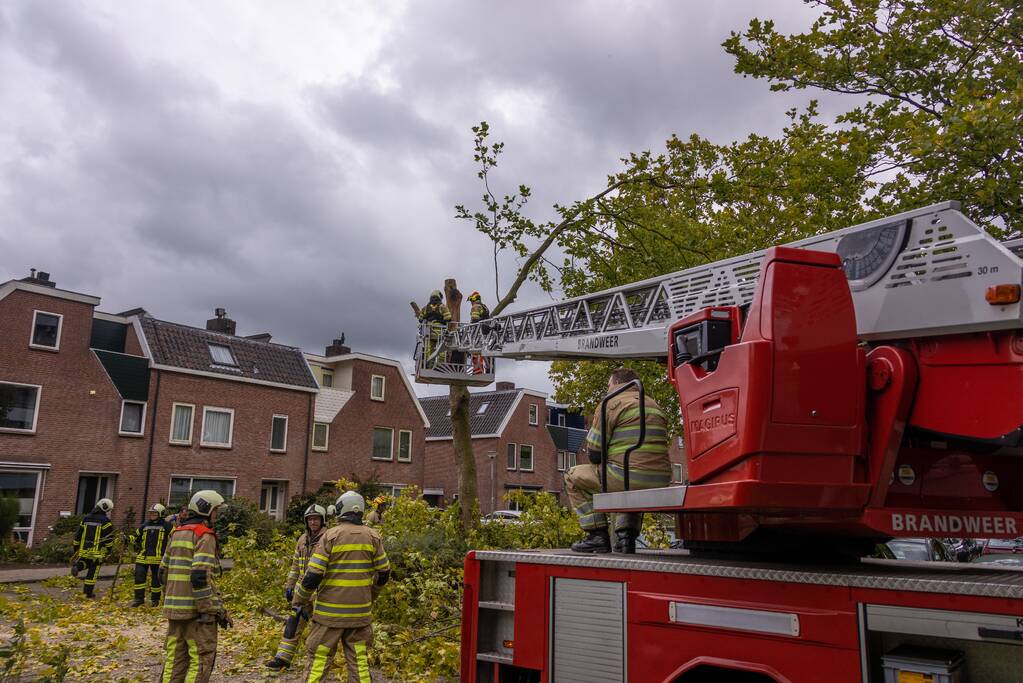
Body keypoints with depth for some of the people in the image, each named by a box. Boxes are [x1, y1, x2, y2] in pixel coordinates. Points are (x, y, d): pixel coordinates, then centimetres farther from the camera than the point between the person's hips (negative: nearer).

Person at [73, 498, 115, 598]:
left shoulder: (86, 519, 11)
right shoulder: (105, 521, -9)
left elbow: (78, 535, 14)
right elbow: (109, 538, -11)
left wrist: (76, 548, 22)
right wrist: (107, 551, -1)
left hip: (84, 549, 5)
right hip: (97, 551, -5)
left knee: (86, 563, 29)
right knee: (93, 571, 4)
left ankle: (78, 565, -3)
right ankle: (88, 592, 8)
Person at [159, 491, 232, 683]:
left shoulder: (177, 533, 15)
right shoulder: (205, 535, -13)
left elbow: (163, 573, 19)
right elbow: (200, 577, -21)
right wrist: (217, 609, -18)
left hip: (174, 607, 8)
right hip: (196, 609, -8)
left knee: (174, 658, 13)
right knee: (202, 659, -2)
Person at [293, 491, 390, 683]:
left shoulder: (330, 535, -9)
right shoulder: (373, 536, 1)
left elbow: (313, 575, -11)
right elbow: (384, 573, 7)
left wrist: (300, 600, 4)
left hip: (330, 612, -3)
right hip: (361, 612, 3)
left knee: (318, 661, 5)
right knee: (359, 661, 11)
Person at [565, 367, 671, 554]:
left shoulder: (613, 403, -1)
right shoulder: (653, 404, 22)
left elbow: (594, 451, -3)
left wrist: (601, 467, 19)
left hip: (630, 478, -7)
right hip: (659, 485, 7)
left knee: (573, 477, 13)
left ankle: (598, 535, 6)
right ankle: (627, 531, 18)